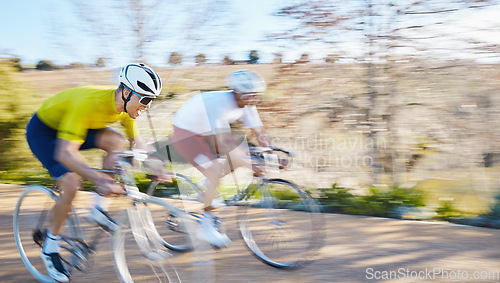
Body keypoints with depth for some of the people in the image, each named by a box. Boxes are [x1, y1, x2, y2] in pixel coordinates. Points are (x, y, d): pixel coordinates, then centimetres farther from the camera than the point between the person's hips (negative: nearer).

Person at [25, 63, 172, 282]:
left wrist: (156, 168, -13)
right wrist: (100, 180, -54)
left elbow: (137, 142, 1)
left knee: (117, 142, -19)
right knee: (71, 184, -23)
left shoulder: (126, 104, -16)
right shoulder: (89, 103, -39)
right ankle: (50, 248, -2)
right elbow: (65, 153, -44)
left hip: (72, 125, 7)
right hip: (42, 130, -7)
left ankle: (99, 209, -9)